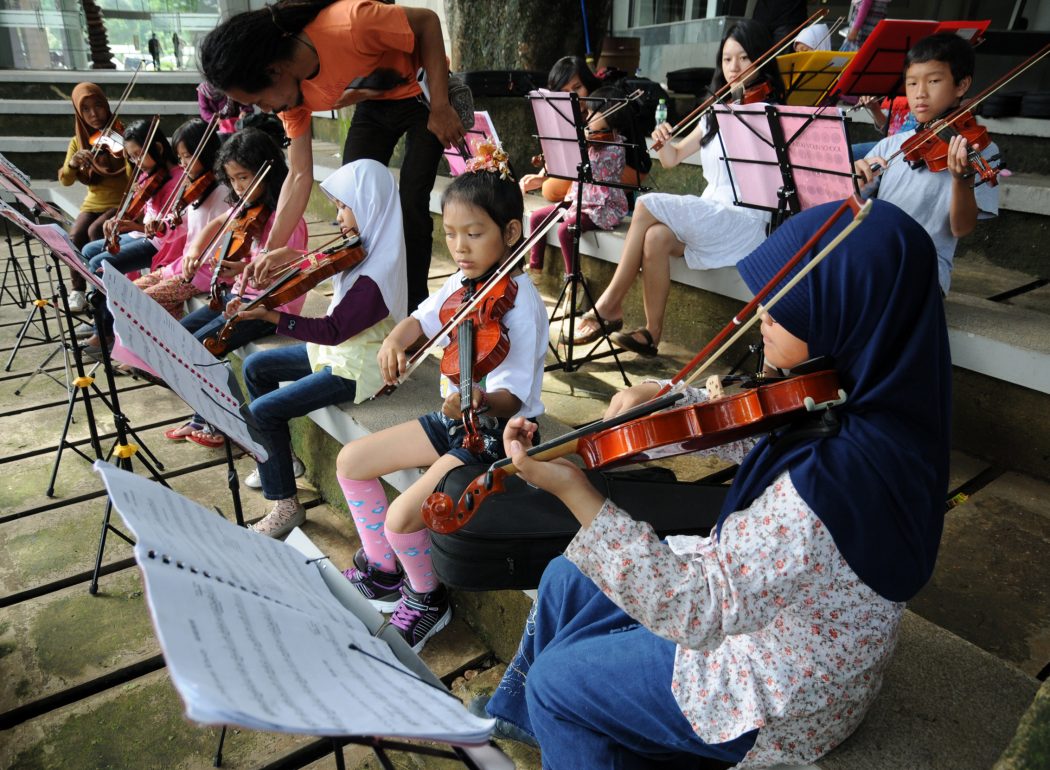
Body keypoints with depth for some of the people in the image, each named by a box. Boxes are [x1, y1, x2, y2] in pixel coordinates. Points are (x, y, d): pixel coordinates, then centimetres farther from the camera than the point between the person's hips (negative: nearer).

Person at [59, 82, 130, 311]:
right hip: (93, 204, 4)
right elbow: (65, 180, -4)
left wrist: (129, 155, -40)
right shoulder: (77, 142, 5)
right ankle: (78, 289, -4)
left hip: (121, 203, -3)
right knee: (75, 236, -23)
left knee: (95, 231, -29)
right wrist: (73, 162, -25)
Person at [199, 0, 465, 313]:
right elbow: (300, 175, -12)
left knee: (410, 203, -15)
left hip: (423, 93, -5)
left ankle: (413, 307, 0)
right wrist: (271, 251, -14)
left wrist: (440, 107, -26)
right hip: (374, 104, 6)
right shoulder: (290, 90, -17)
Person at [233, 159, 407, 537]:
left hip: (355, 369, -10)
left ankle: (285, 505, 3)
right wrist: (287, 257, -8)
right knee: (256, 366, 18)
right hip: (338, 348, 10)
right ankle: (275, 459, 30)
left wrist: (269, 315, -29)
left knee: (262, 411, -14)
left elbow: (333, 330, -28)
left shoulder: (376, 274, -29)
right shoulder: (362, 248, 0)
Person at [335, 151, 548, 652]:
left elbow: (513, 398, -27)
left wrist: (481, 400, -49)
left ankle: (427, 600, 13)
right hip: (460, 414, 9)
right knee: (351, 461, 9)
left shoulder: (519, 303, -23)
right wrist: (396, 339, -5)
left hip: (499, 428, -9)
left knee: (402, 516, -22)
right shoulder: (461, 283, 0)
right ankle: (383, 574, 26)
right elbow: (422, 318, 17)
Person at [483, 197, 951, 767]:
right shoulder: (864, 391, -13)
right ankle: (518, 716, 43)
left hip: (782, 697, -8)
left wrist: (572, 490, -37)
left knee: (556, 678, 5)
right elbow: (750, 431, 5)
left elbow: (695, 610, -35)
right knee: (564, 581, 16)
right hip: (755, 584, 8)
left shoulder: (835, 478, -40)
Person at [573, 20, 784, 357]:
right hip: (708, 217, 5)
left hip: (744, 222, -5)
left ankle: (610, 305, -14)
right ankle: (652, 331, -18)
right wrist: (664, 140, -3)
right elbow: (672, 158, 20)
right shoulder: (716, 113, 18)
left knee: (648, 206, -22)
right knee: (657, 236, -27)